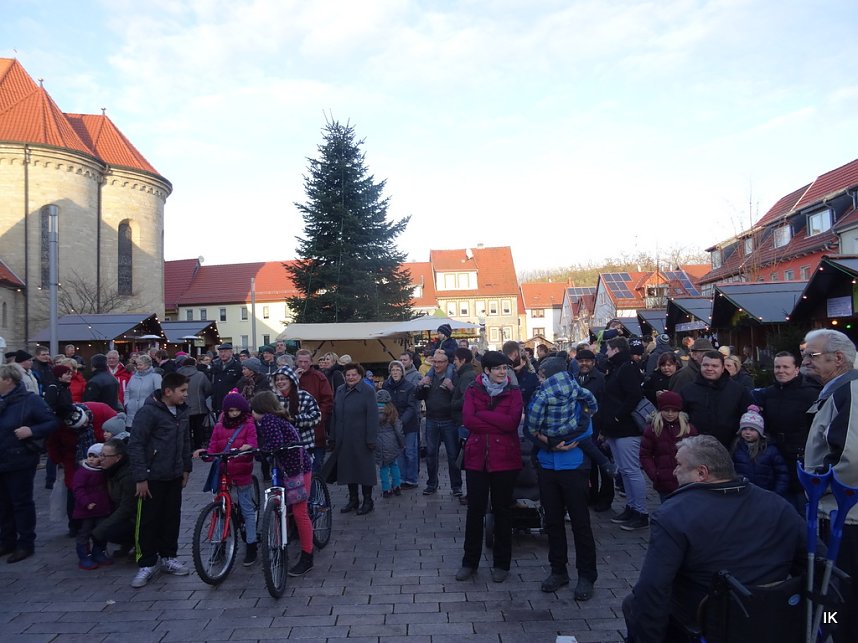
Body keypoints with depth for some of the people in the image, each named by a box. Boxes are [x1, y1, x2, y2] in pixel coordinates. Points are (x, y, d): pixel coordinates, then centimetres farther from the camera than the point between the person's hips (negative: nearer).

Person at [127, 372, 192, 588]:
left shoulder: (181, 411, 6)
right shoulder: (149, 412, -17)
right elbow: (135, 445, -17)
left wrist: (186, 468, 15)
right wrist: (140, 477, -18)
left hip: (174, 477, 7)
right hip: (152, 478, -6)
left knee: (172, 517, 13)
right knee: (148, 521, 3)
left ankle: (168, 557, 27)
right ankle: (146, 564, 15)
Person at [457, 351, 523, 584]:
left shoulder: (513, 392, 0)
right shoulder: (473, 391, 3)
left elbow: (512, 421, -16)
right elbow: (467, 420, -13)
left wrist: (482, 415, -14)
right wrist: (499, 424, -16)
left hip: (504, 459, -1)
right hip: (477, 458, 1)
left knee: (501, 510, 10)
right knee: (475, 510, 8)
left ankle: (501, 563, 24)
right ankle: (470, 562, 23)